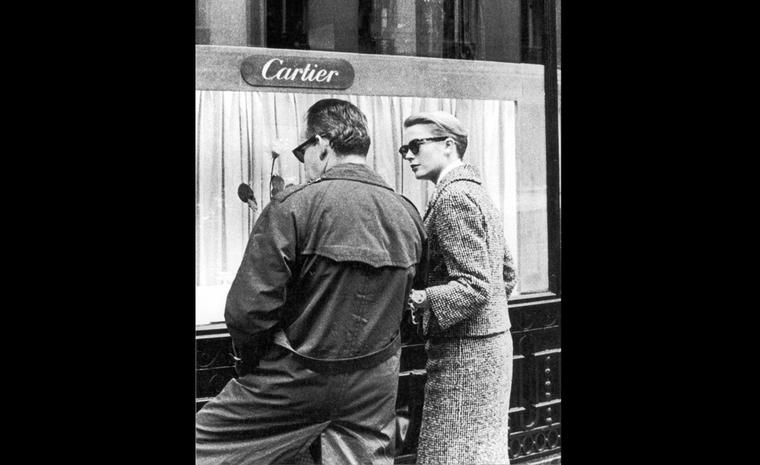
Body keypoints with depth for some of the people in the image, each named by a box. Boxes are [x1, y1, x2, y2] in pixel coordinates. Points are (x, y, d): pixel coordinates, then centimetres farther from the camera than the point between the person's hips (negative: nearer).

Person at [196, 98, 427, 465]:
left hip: (298, 379, -6)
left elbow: (247, 310, -18)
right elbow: (407, 304, 11)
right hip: (375, 388, 6)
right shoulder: (408, 215, 2)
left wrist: (251, 360, 0)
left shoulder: (294, 205, -17)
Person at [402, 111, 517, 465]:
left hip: (463, 354, -10)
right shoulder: (477, 193, 16)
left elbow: (475, 286, -22)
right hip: (493, 342, 10)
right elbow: (506, 276, 22)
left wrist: (418, 301, -20)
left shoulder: (453, 198, -15)